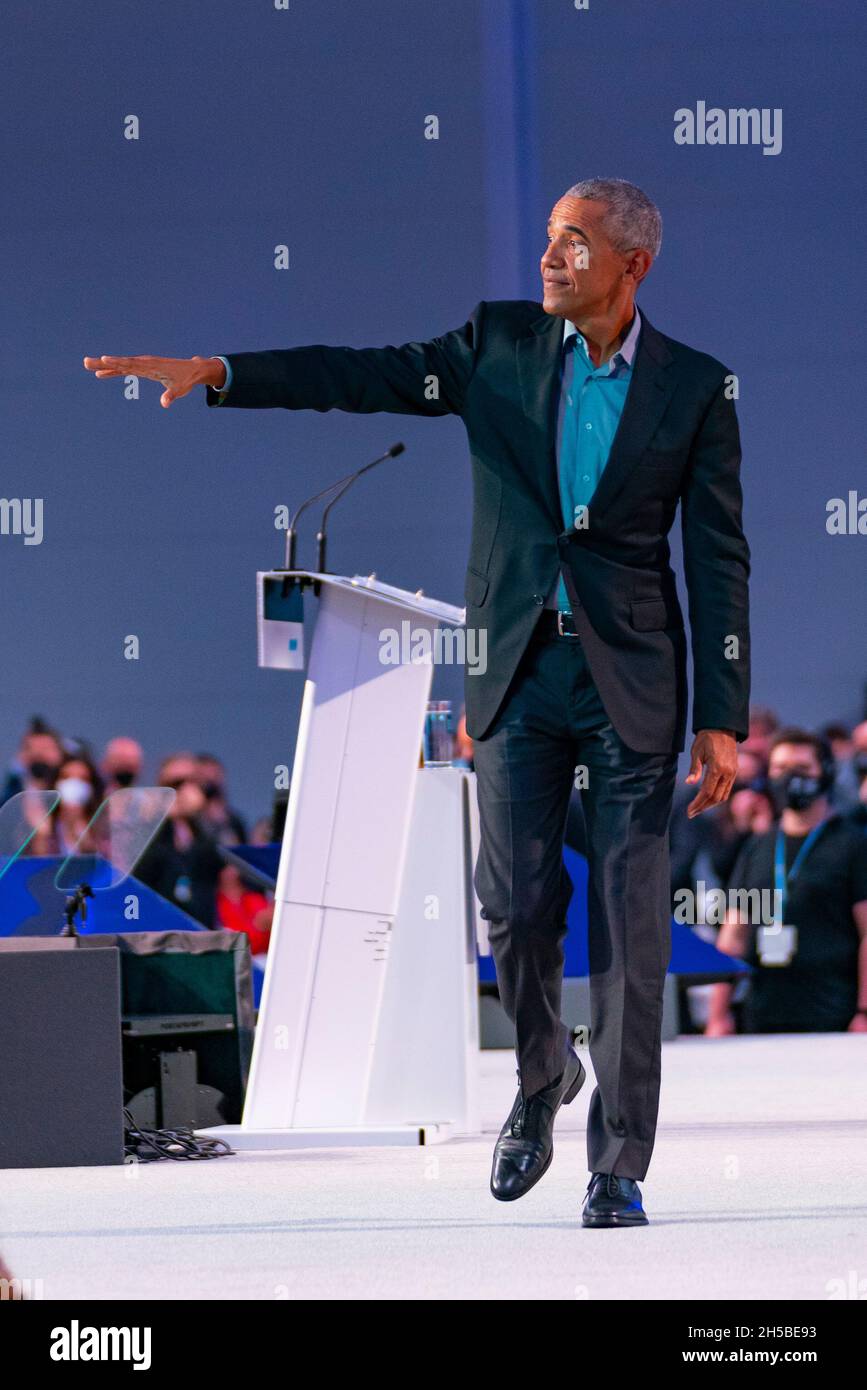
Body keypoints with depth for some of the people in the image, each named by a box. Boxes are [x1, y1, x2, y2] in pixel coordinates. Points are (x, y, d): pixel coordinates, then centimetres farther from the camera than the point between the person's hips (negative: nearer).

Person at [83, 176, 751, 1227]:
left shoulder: (694, 387, 0)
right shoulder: (500, 344, 5)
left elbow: (719, 559, 0)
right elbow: (365, 376, -3)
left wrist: (722, 719, -4)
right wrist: (216, 372, -16)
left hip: (633, 678, -2)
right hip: (518, 669, 2)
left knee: (629, 921, -3)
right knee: (514, 902, -2)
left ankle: (618, 1165, 3)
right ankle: (540, 1080, 27)